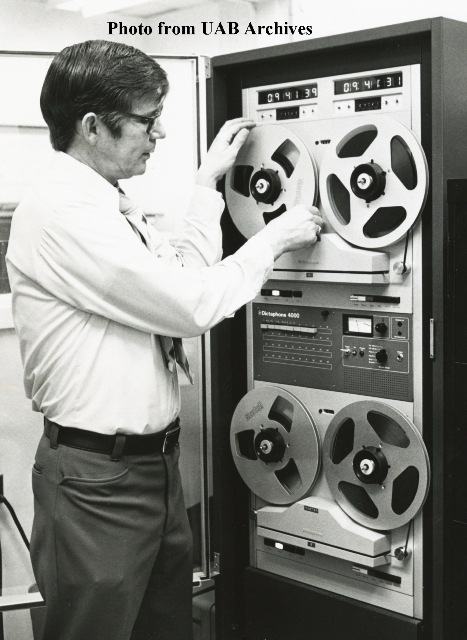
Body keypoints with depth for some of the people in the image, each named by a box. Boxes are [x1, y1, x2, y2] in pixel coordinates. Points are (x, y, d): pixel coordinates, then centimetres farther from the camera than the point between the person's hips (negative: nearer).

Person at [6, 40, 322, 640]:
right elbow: (193, 305, -21)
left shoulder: (103, 203, 10)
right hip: (98, 478, -9)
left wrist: (208, 182, 14)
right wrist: (275, 238, -8)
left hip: (151, 458, 9)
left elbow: (177, 276, 15)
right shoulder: (63, 210, -21)